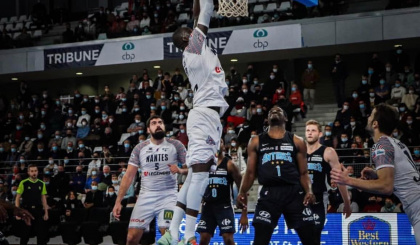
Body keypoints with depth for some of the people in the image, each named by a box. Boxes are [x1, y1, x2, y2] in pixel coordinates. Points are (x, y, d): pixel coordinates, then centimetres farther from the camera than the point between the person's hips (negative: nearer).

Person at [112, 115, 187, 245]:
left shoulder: (176, 145, 0)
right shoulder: (140, 148, 5)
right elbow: (128, 176, 5)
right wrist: (118, 201, 0)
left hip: (168, 196, -2)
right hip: (146, 196, 2)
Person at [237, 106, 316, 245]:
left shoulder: (296, 142, 14)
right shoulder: (256, 142, 14)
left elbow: (304, 173, 11)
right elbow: (250, 172, 11)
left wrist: (309, 191, -9)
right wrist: (242, 192, -6)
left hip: (294, 192, 0)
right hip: (269, 193, 0)